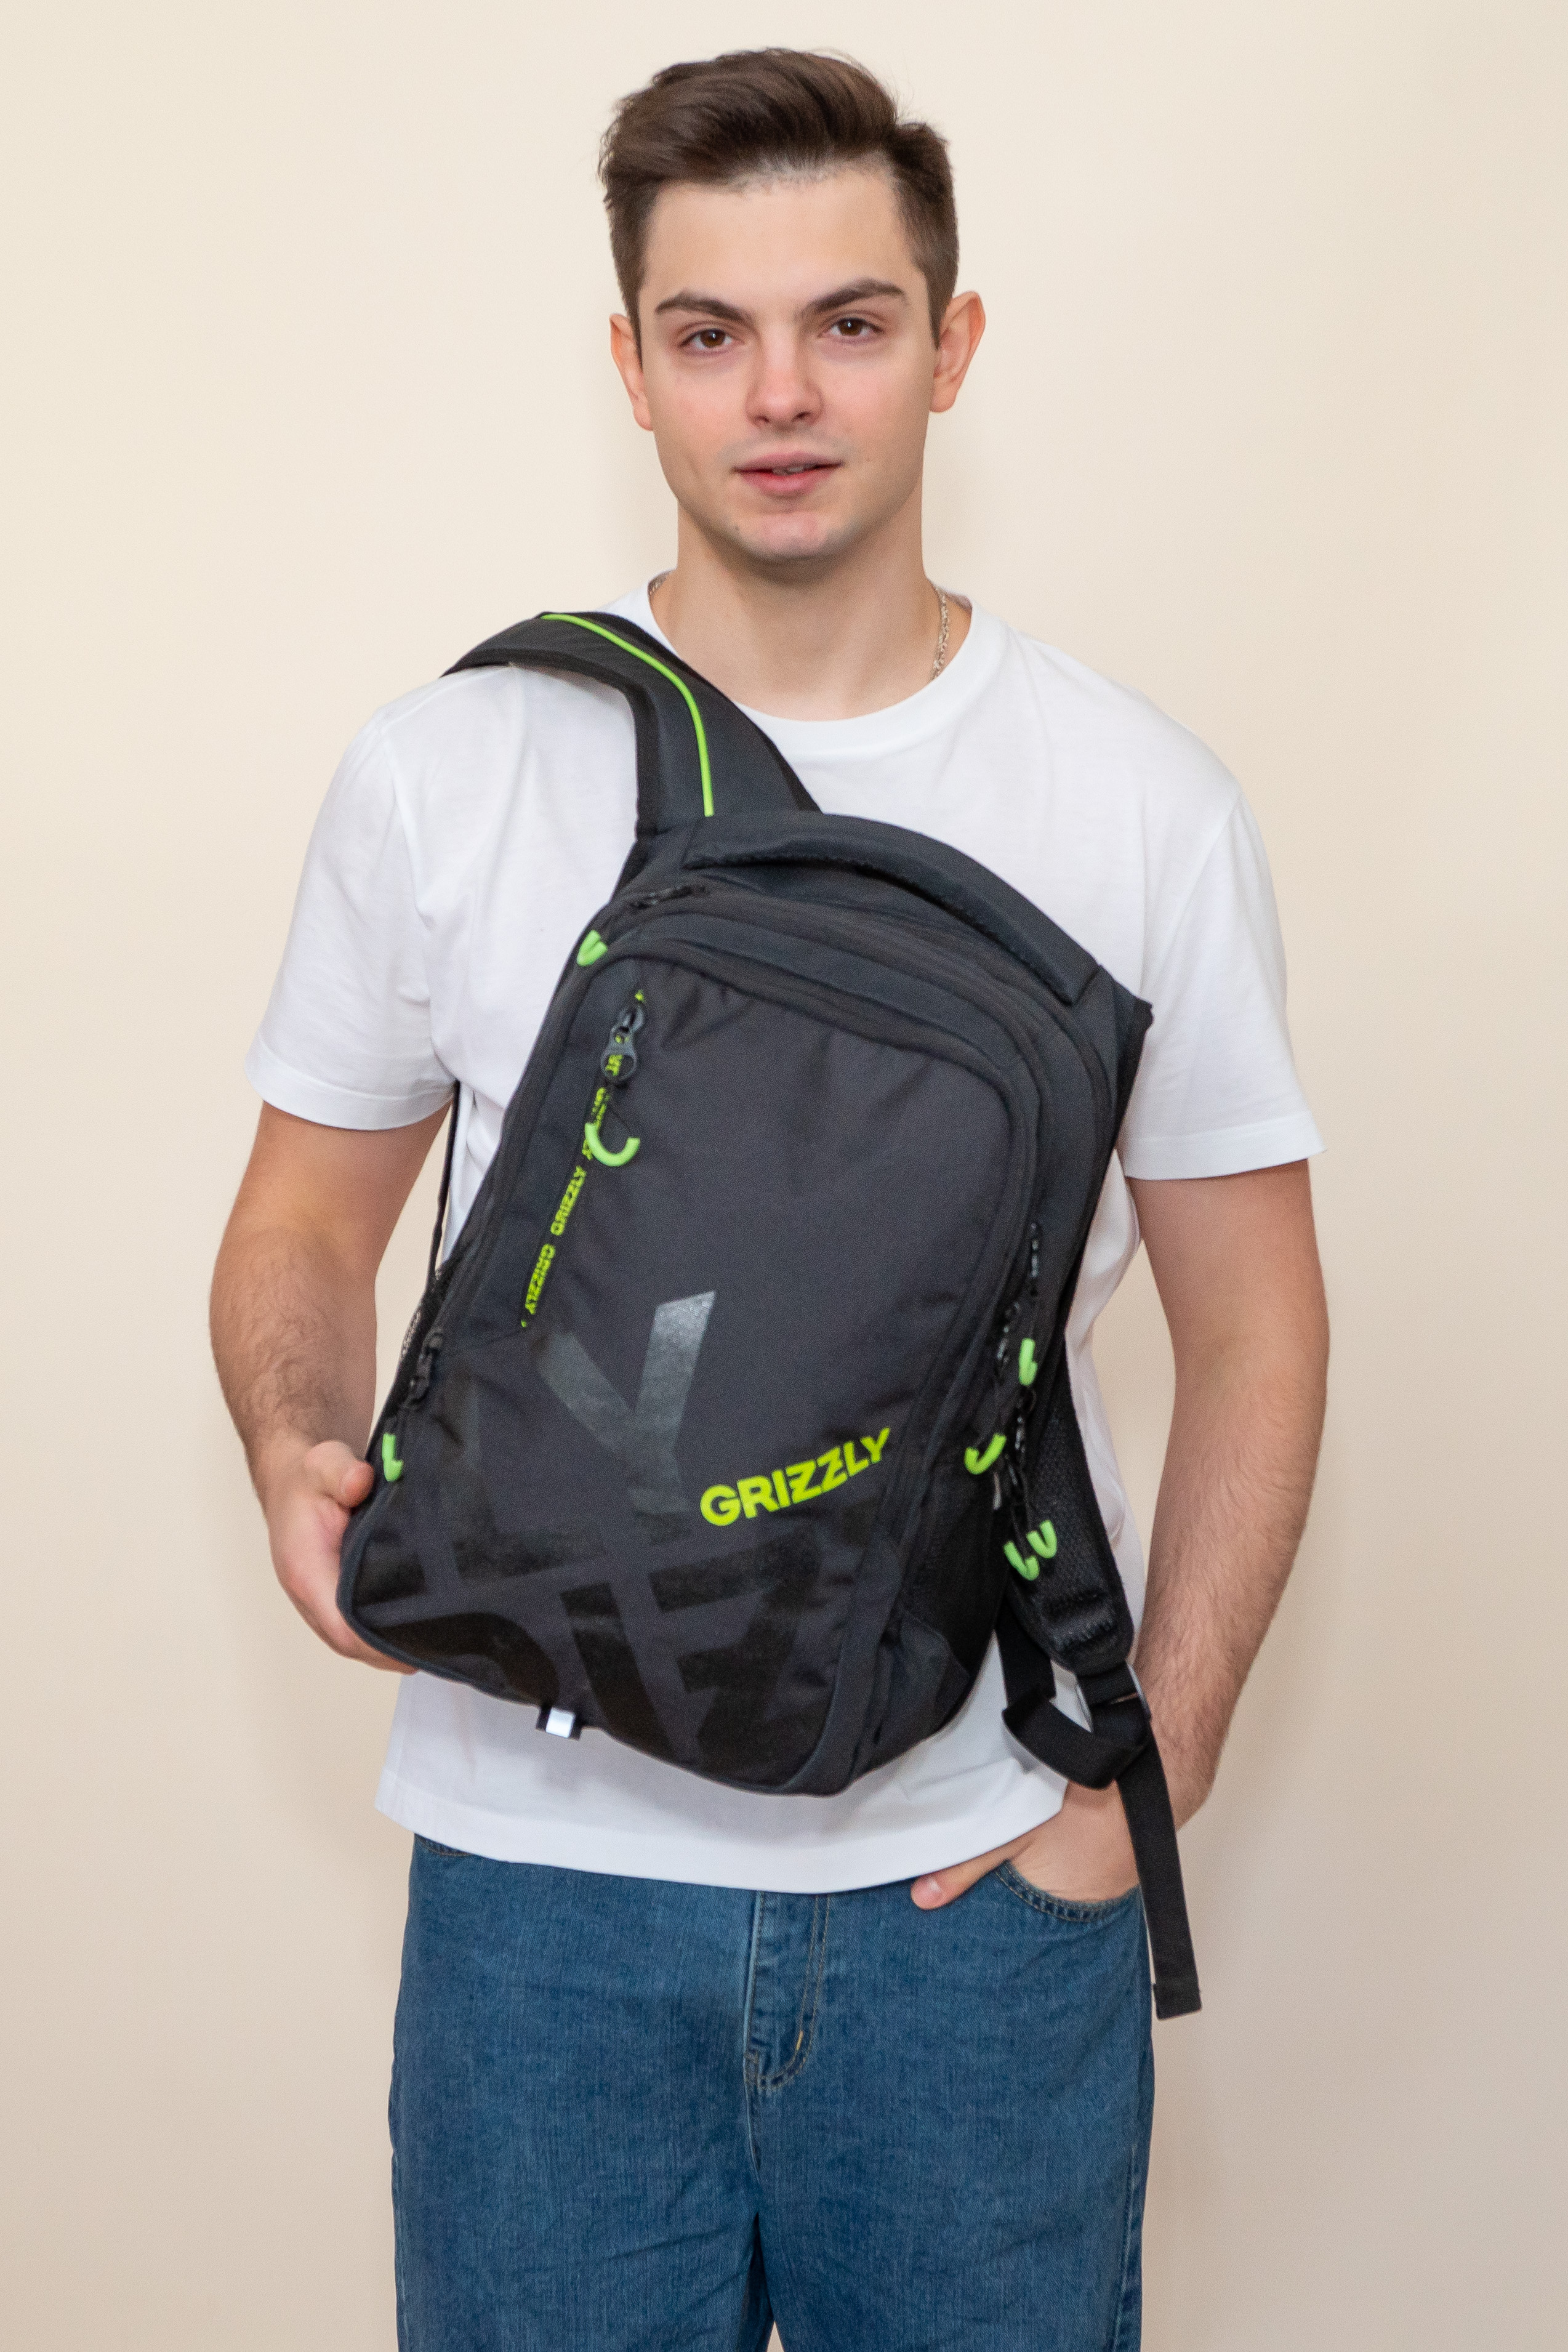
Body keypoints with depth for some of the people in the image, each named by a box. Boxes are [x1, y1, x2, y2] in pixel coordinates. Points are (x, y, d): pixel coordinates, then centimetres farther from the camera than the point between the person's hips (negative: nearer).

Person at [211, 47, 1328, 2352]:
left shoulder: (1143, 803, -1)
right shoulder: (445, 772, -1)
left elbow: (1253, 1323, 3)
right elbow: (306, 1220, 8)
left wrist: (1155, 1769, -4)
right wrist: (301, 1457, -13)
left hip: (989, 1869, 0)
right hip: (542, 1843, 0)